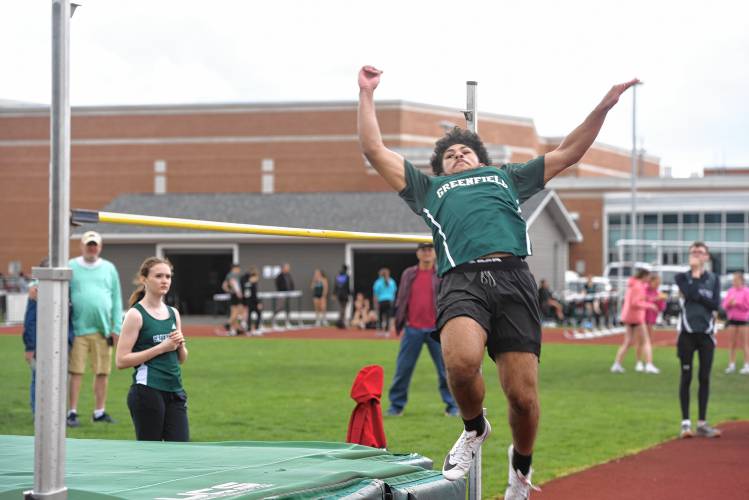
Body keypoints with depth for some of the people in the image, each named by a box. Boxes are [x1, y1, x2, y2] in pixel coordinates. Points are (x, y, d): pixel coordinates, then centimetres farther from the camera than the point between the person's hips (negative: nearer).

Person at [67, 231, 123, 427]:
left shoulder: (109, 269, 11)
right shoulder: (71, 267, 5)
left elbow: (116, 300, 11)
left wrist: (116, 328, 6)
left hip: (103, 330, 3)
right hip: (78, 328, -3)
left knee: (102, 372, 5)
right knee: (76, 371, -4)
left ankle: (100, 411, 14)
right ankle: (72, 412, 0)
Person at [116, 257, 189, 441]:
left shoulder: (173, 313, 13)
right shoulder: (136, 314, -6)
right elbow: (121, 360, -13)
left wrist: (180, 344, -2)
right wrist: (161, 347, -16)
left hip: (174, 391, 6)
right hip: (147, 391, -6)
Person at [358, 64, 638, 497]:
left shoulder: (507, 178, 37)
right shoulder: (430, 188, 34)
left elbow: (568, 153, 39)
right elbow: (375, 150, 32)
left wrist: (604, 106, 34)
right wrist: (367, 94, 33)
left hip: (513, 279, 1)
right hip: (463, 281, -1)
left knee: (523, 396, -8)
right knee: (462, 362, -32)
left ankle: (522, 464, 22)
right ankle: (475, 428, 1)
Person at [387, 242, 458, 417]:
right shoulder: (408, 274, 10)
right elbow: (401, 301, 12)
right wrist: (399, 325, 8)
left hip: (436, 329, -1)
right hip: (412, 329, 2)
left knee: (445, 369, 1)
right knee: (403, 368, 2)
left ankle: (451, 405, 9)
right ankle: (396, 405, 11)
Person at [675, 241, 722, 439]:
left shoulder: (714, 279, 8)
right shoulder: (682, 277, 3)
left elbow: (716, 304, -6)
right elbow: (690, 294, -16)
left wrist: (697, 295, -12)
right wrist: (695, 275, -9)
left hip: (707, 333, 2)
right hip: (687, 332, -2)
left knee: (705, 378, 3)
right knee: (686, 378, -1)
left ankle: (702, 423, 8)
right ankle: (685, 423, 1)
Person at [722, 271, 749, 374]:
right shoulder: (731, 291, 8)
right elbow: (724, 305, 8)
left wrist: (737, 303, -20)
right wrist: (729, 303, -12)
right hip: (732, 319, 4)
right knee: (732, 343, 6)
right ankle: (731, 365, 11)